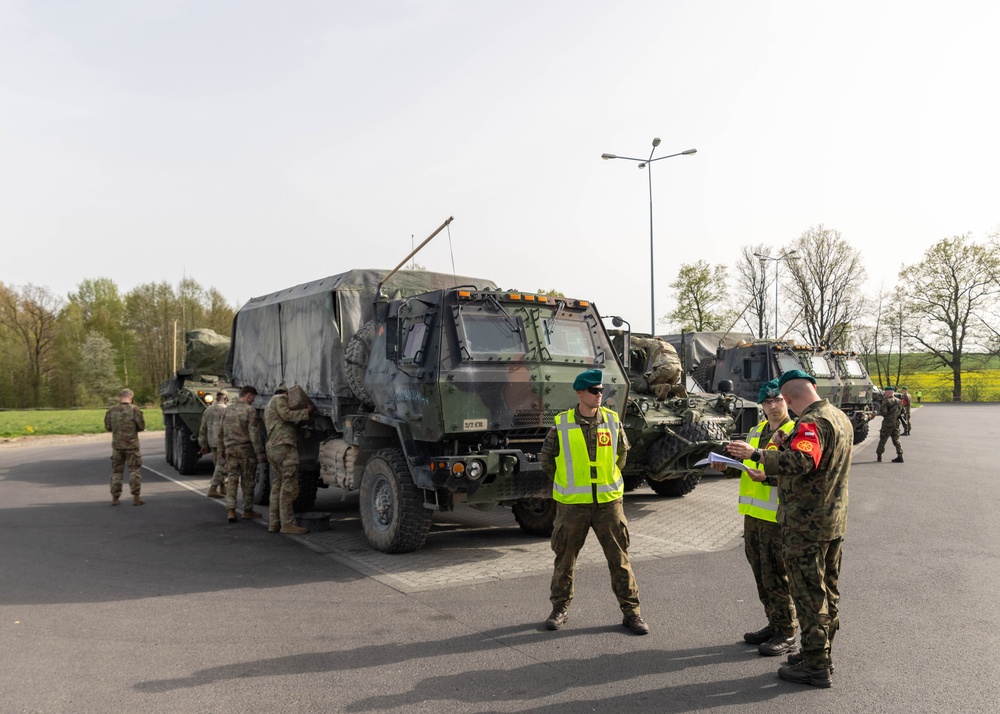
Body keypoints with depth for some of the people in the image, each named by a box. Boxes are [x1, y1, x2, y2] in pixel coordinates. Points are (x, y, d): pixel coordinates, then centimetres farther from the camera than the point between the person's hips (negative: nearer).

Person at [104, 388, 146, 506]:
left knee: (116, 471, 12)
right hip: (132, 445, -3)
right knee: (134, 470, 3)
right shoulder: (135, 410, -10)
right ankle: (136, 497, 1)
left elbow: (107, 427, 6)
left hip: (117, 445, 3)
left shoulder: (111, 411, 0)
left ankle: (115, 498, 14)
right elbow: (141, 427, -8)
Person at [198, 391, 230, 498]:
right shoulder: (225, 410, -9)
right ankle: (213, 489, -8)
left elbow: (203, 429, 15)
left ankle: (223, 489, 24)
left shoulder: (208, 410, 13)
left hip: (211, 442, 8)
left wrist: (203, 444, 20)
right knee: (221, 466, -3)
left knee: (218, 465, 17)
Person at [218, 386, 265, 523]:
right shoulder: (250, 410, -12)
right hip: (245, 450, -5)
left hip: (230, 449, 5)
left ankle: (230, 509, -2)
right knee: (247, 481, 6)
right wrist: (259, 452, -13)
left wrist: (223, 448, 26)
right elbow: (254, 434, -16)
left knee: (232, 479, 8)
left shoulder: (228, 410, 9)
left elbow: (221, 432, 15)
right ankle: (247, 510, 15)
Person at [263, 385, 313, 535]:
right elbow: (286, 415, -14)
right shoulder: (280, 398, 2)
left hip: (272, 448, 10)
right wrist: (306, 412, -10)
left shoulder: (268, 406, 32)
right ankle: (287, 524, -12)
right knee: (289, 487, -10)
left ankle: (273, 523, 10)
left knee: (277, 487, 10)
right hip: (284, 446, -10)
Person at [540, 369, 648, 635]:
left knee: (619, 557, 5)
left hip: (608, 501, 1)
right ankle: (560, 608, 26)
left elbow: (622, 452, 18)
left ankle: (630, 611, 16)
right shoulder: (562, 424, -6)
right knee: (565, 558, 10)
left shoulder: (613, 421, 1)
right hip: (572, 504, -1)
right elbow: (546, 458, 7)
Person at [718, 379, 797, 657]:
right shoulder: (756, 431, 15)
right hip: (753, 513, 8)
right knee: (760, 573, 15)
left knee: (776, 576, -2)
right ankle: (773, 625, 28)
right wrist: (728, 466, 4)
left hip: (777, 516, -7)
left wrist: (755, 454, -36)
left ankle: (786, 634, 10)